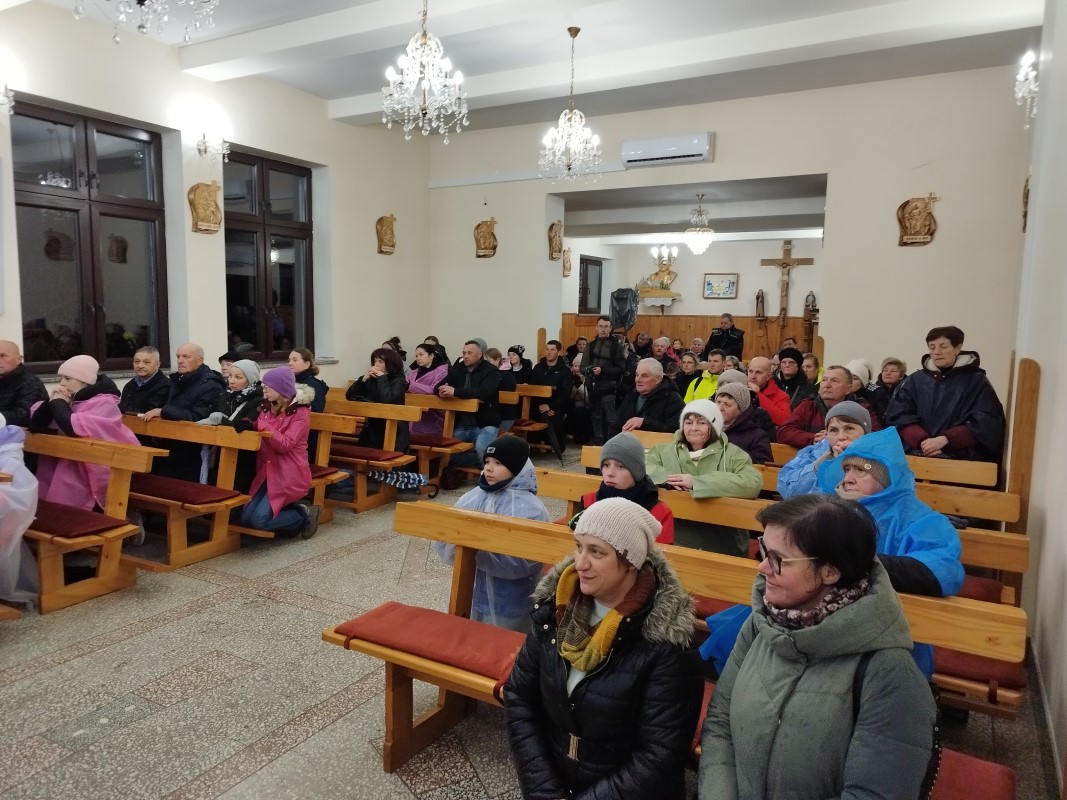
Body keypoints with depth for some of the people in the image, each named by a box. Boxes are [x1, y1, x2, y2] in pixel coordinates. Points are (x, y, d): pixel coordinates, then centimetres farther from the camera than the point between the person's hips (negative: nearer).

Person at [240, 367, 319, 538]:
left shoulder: (301, 412, -10)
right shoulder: (268, 408, 11)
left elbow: (285, 445, -20)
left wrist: (261, 424, -26)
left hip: (289, 475, -7)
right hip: (266, 472, 7)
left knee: (260, 520, -18)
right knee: (246, 518, -5)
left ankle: (304, 515, 5)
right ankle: (291, 510, 13)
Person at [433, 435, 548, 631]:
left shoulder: (531, 509, -14)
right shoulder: (473, 498, 0)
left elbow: (522, 562, -24)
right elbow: (445, 544, -4)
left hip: (511, 607, -4)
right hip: (473, 597, 5)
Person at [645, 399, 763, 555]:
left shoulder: (732, 454, 4)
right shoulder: (665, 450, 14)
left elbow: (753, 483, -14)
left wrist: (696, 482, -15)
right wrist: (667, 478, -12)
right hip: (673, 538, 2)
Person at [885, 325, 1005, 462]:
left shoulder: (977, 381, 9)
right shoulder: (914, 380, 14)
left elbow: (985, 424, 0)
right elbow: (899, 417, 5)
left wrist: (945, 439, -13)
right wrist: (922, 440, -12)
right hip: (917, 454, 1)